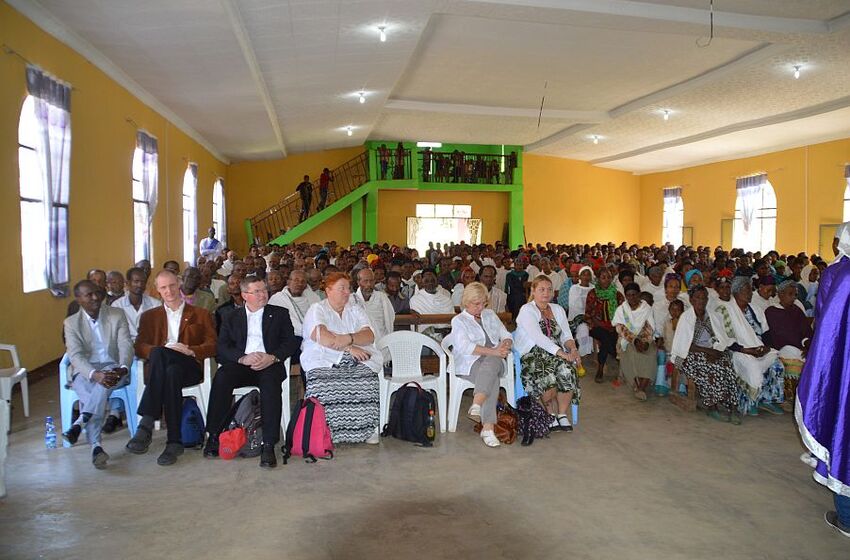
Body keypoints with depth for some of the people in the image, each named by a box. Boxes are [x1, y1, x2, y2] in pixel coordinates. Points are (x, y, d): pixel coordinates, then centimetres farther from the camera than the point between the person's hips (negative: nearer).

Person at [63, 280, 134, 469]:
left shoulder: (117, 315, 6)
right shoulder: (71, 323, 5)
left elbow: (126, 347, -3)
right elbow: (75, 356, -8)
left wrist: (123, 369, -25)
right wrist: (94, 374, -28)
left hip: (113, 369, 0)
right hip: (84, 371, 0)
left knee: (104, 384, -36)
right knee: (88, 392, -31)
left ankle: (80, 423, -39)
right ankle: (96, 446, -38)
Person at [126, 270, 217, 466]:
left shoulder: (201, 315, 22)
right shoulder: (149, 316, 26)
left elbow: (212, 345, 8)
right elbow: (139, 347, 10)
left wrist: (191, 351, -13)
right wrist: (165, 349, -11)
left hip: (189, 366, -1)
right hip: (159, 365, 1)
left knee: (158, 354, -36)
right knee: (162, 360, -38)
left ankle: (147, 424, -36)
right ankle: (174, 441, -42)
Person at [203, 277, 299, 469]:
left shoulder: (279, 314, 18)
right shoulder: (232, 318, 21)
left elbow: (291, 342, 7)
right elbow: (222, 347, 7)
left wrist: (272, 357, -13)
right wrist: (243, 358, -13)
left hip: (269, 365, -1)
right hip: (241, 365, 2)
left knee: (271, 381, -35)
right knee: (222, 377, -30)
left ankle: (269, 445, -37)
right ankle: (214, 436, -21)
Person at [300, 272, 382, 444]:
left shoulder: (356, 310, 19)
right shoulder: (317, 310, 8)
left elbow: (370, 336, 4)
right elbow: (322, 337, -11)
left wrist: (349, 338, -16)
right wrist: (349, 348, -17)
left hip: (358, 359, 3)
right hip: (324, 360, -2)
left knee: (366, 378, -29)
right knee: (323, 381, -33)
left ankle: (366, 429, -18)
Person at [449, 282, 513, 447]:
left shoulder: (490, 315, 24)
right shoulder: (458, 320, 7)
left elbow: (506, 335, 20)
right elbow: (465, 346, -11)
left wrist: (505, 344, -7)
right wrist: (493, 351, -19)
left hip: (494, 360, 3)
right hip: (470, 363, -3)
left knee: (490, 363, -37)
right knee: (492, 378, -37)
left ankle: (476, 406, -51)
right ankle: (488, 427, -45)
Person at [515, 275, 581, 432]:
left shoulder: (558, 309, 19)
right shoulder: (527, 310, -3)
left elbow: (566, 335, 14)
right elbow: (538, 338, -16)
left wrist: (572, 349, -10)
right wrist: (562, 353, -22)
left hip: (557, 354, 5)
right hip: (532, 355, -5)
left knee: (567, 370, -28)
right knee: (548, 374, -34)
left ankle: (562, 414, -13)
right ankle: (552, 413, -8)